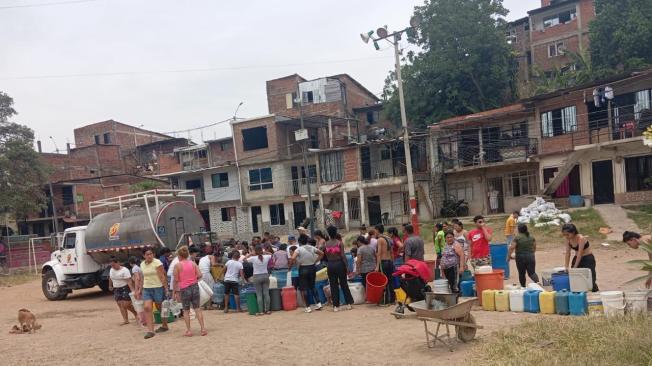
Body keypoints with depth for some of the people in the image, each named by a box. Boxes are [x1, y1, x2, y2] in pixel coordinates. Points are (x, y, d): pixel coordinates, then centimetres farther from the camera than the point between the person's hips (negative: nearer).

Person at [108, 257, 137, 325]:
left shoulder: (124, 270, -17)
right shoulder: (111, 270, 5)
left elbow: (129, 281, -23)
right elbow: (110, 278, 25)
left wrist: (132, 290, -31)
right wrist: (110, 286, 34)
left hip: (125, 288, -7)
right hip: (116, 290, 7)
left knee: (126, 305, -8)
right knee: (120, 305, 1)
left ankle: (136, 313, 17)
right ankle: (125, 320, 5)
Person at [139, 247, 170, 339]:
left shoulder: (157, 263, -10)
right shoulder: (142, 264, 8)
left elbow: (162, 277, -12)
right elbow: (143, 278, 17)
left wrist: (166, 289, -14)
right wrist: (141, 289, 17)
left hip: (158, 288, -5)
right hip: (146, 289, 5)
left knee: (161, 307, 8)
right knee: (147, 308, -10)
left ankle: (164, 326, 27)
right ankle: (150, 330, -9)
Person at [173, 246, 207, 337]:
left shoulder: (177, 265, -6)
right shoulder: (193, 263, 3)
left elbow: (176, 280, -6)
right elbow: (199, 275, -3)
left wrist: (175, 291, 2)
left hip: (184, 289, -3)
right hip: (195, 287, 3)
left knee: (186, 310, 9)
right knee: (197, 309, 7)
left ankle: (188, 330, 9)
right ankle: (203, 328, 4)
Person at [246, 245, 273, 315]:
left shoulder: (253, 258, -12)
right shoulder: (266, 257, -4)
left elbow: (246, 259, 4)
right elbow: (271, 255, 18)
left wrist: (251, 254, 7)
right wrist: (264, 253, 14)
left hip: (257, 277, -3)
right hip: (265, 276, 3)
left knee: (259, 295, 2)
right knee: (266, 293, 6)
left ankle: (261, 311, 2)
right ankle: (267, 310, 10)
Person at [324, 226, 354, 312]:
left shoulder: (326, 244, 1)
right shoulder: (339, 243, -7)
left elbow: (324, 255, 1)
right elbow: (343, 255, -11)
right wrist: (347, 266, -8)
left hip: (330, 265, 2)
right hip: (339, 264, -2)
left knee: (333, 285, 7)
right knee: (344, 284, 9)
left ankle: (336, 306, 7)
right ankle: (348, 303, 12)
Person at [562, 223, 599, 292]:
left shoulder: (581, 238, -25)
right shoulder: (568, 239, -6)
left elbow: (580, 254, -26)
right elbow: (567, 253, -4)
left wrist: (574, 268, -26)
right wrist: (567, 267, -9)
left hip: (588, 259, -6)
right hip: (577, 258, 6)